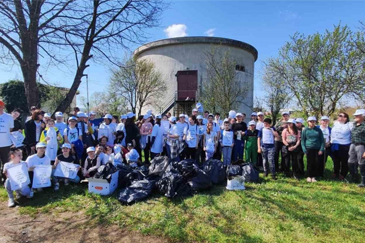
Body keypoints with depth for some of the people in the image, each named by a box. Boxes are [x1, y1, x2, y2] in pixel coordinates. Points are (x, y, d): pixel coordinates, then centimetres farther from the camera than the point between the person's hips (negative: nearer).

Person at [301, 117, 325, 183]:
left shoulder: (318, 130, 6)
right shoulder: (305, 130, 4)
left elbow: (322, 140, 8)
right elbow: (302, 140, 6)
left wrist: (321, 149, -2)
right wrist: (304, 149, -5)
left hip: (317, 149, 1)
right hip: (309, 149, -1)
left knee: (316, 163, 1)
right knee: (309, 162, 1)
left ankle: (314, 176, 13)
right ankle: (309, 176, 14)